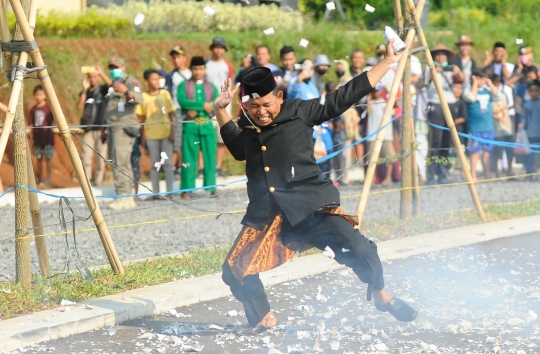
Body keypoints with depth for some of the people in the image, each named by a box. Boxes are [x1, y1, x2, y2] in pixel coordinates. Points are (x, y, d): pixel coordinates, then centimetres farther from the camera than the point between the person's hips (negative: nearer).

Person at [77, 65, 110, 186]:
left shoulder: (103, 89, 6)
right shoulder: (85, 92, 12)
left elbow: (111, 85, -16)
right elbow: (79, 106, -4)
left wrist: (102, 73, -25)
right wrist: (85, 89, -11)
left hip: (101, 129, -2)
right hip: (88, 130, 2)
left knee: (101, 158, -3)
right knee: (86, 158, -5)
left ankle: (98, 183, 2)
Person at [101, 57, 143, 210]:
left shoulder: (131, 82, -5)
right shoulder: (112, 85, 23)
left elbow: (139, 99, -24)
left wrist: (126, 91, -43)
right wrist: (103, 129, 27)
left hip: (124, 127, -10)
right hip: (113, 128, 10)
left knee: (120, 162, -18)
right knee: (116, 163, 8)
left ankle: (124, 197, -21)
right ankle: (128, 197, 10)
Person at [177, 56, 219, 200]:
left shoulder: (211, 87, 12)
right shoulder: (184, 86, 6)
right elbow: (182, 101, -13)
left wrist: (197, 110, -15)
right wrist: (203, 105, -16)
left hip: (207, 125, 2)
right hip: (190, 126, -2)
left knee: (210, 157, 2)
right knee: (189, 158, -2)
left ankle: (211, 188, 9)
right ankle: (186, 190, 0)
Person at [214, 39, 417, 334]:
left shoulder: (300, 113, 0)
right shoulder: (248, 127, 13)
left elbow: (344, 98, 3)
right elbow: (238, 149, 37)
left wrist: (388, 62, 5)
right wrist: (220, 110, 27)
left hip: (311, 208, -4)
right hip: (266, 216, 4)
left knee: (356, 248, -19)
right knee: (235, 271, -6)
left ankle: (381, 296, 10)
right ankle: (264, 319, 19)